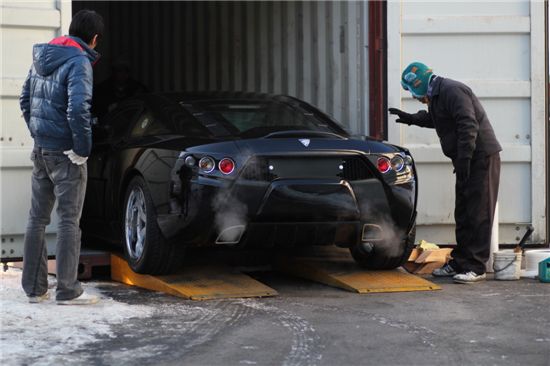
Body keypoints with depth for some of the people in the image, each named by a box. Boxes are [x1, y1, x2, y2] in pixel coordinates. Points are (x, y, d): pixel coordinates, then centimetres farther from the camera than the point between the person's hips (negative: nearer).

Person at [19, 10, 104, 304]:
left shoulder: (41, 57, 9)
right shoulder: (79, 62, -16)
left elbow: (25, 99, 16)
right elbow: (78, 108, -26)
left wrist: (37, 133, 16)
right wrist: (84, 147, -16)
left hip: (40, 149, 7)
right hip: (65, 153, -7)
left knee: (37, 218, 12)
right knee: (69, 220, 0)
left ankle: (34, 287, 18)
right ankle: (67, 291, 3)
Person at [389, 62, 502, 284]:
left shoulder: (452, 91, -16)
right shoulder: (437, 96, 16)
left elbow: (468, 126, -25)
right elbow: (436, 119, 39)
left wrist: (463, 158, -28)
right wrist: (412, 119, 39)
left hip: (481, 157, -10)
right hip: (467, 160, 10)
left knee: (478, 215, -9)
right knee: (463, 215, 13)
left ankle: (475, 268, -8)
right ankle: (459, 263, 19)